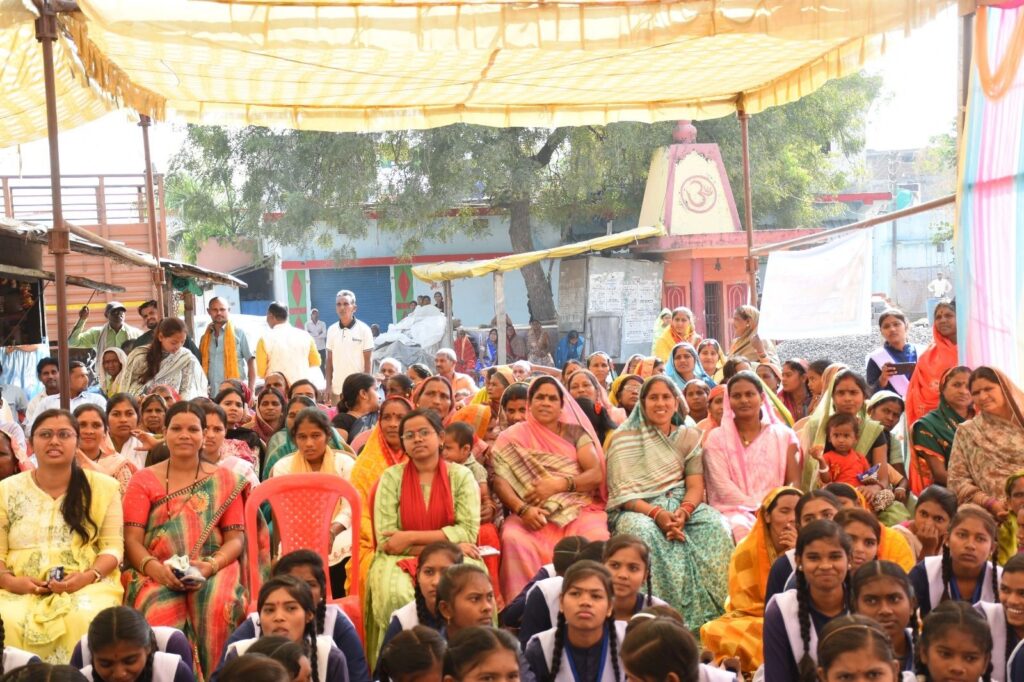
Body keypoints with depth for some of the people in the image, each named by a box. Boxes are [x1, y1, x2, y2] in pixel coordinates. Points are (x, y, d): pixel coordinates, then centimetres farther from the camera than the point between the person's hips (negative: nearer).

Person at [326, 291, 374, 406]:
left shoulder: (363, 329, -4)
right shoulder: (331, 330, 7)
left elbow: (368, 361, -3)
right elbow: (329, 360, 10)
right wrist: (328, 385, 5)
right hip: (337, 387, 3)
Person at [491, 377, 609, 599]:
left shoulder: (575, 433, 13)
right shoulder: (513, 436, 10)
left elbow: (596, 474, 3)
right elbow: (499, 480, -2)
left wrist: (558, 484, -13)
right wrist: (522, 509, -20)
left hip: (579, 508, 1)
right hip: (534, 514, -1)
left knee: (597, 538, -32)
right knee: (514, 539, -34)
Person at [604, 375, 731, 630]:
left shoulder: (689, 437, 12)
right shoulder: (623, 439, 1)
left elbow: (695, 486, 3)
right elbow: (623, 494, -7)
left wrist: (683, 512, -20)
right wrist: (657, 513, -23)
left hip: (682, 506, 3)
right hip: (637, 509, -3)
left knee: (716, 525, -28)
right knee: (643, 531, -38)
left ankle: (705, 612, -24)